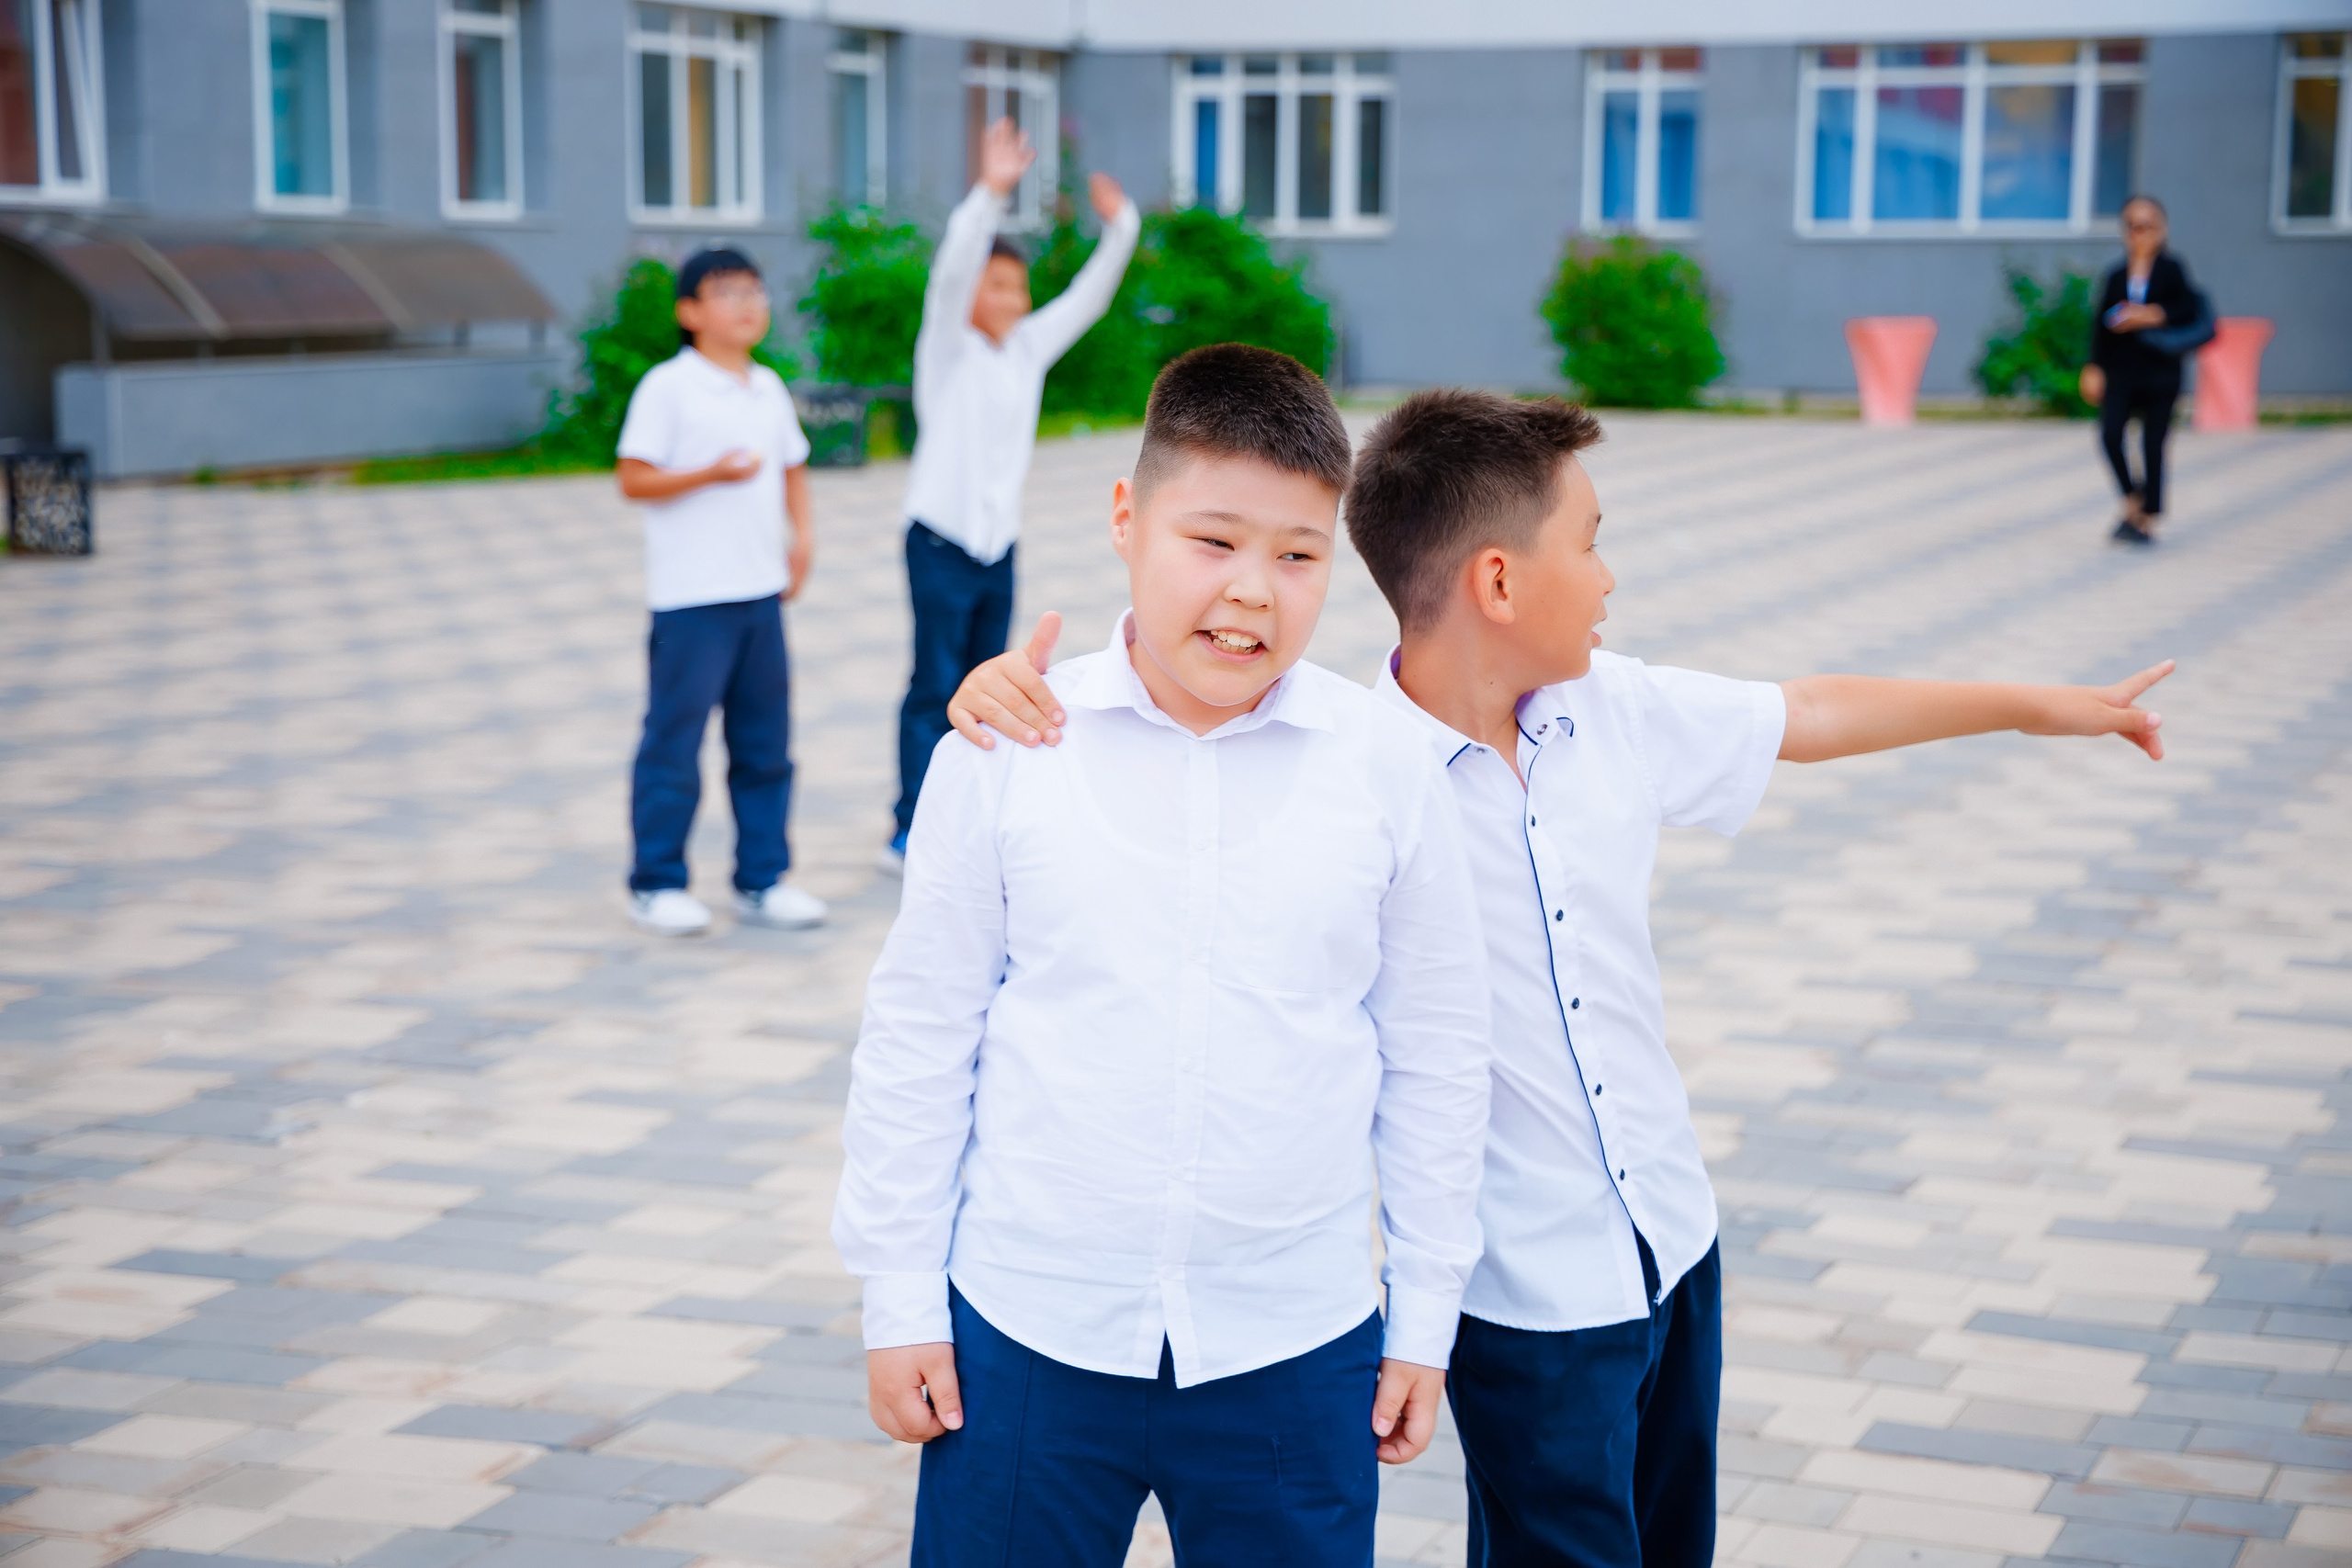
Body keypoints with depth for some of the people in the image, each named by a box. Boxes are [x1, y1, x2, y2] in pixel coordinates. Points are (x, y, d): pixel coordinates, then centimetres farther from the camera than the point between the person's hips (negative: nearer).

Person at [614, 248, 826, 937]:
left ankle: (762, 880, 20)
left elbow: (792, 466, 21)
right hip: (691, 596, -7)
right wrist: (711, 474, -21)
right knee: (674, 742, -1)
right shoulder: (667, 388, -8)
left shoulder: (769, 388, 12)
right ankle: (656, 885, 10)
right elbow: (634, 480, -11)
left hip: (761, 591, 7)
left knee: (766, 742, 10)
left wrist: (802, 534, 6)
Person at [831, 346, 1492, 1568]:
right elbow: (918, 1032, 1)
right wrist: (899, 1297, 2)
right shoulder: (1005, 752, -6)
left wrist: (1423, 1317, 8)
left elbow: (1435, 1054, 4)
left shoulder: (1386, 769, -5)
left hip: (1292, 1353, 1)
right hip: (1025, 1339, 0)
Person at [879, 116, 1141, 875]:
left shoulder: (1028, 347, 8)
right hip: (942, 542, -6)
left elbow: (1088, 298, 10)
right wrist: (991, 193, -36)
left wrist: (1119, 226, -2)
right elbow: (950, 272, -25)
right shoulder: (947, 348, -8)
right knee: (934, 688, -5)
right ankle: (911, 833, -2)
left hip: (999, 547, 6)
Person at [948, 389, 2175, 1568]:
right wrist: (1007, 683, -38)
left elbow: (1808, 714, 12)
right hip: (1524, 1295, -6)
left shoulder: (1615, 711, -2)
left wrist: (2041, 704, 23)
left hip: (1671, 1241, 6)